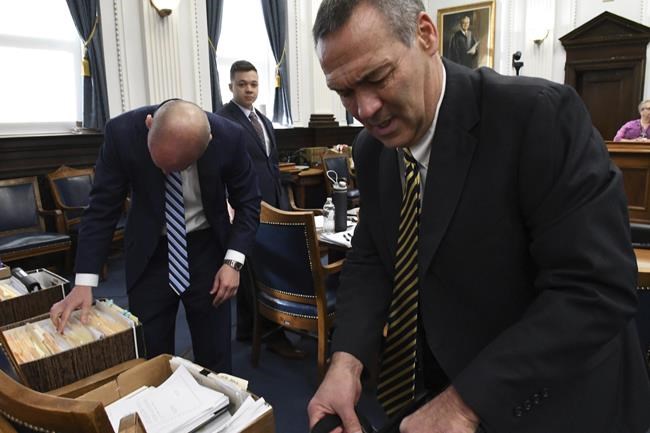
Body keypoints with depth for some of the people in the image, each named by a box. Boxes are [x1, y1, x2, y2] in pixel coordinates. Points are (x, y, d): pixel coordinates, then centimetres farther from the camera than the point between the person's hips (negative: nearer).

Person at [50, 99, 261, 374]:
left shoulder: (229, 137, -21)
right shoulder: (122, 131, -20)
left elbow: (248, 203, -6)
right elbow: (102, 208, -12)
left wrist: (233, 262, -16)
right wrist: (84, 282, -18)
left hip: (207, 249, 0)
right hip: (148, 251, 1)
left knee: (213, 357, 8)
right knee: (151, 358, 6)